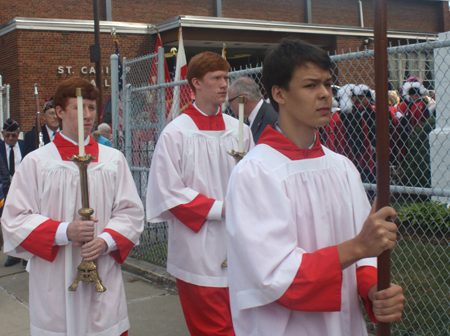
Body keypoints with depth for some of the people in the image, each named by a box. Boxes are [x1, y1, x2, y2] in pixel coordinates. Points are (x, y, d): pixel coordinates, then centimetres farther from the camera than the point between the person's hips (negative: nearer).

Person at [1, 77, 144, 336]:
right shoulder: (36, 162, 1)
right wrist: (63, 232, -16)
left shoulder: (114, 159, 7)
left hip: (104, 280, 2)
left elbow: (131, 211, 5)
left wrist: (106, 241, -13)